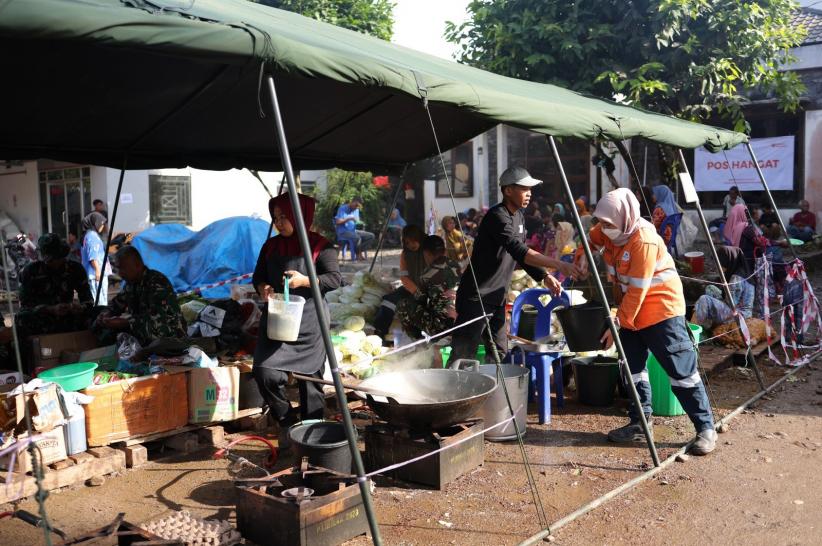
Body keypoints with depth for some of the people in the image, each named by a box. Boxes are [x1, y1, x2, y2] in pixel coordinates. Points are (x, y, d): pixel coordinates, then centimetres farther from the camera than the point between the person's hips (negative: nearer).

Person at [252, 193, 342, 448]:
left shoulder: (319, 246, -4)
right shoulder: (270, 246, 11)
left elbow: (335, 279, -9)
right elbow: (258, 276, 20)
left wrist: (305, 280, -22)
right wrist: (263, 288, -3)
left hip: (309, 322, -4)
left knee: (311, 379, 4)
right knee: (266, 374, -11)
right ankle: (286, 422, 12)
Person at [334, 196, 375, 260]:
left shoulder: (356, 210, 16)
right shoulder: (342, 208, -8)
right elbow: (337, 222, -17)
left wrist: (358, 222, -2)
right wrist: (349, 219, -22)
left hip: (353, 231, 8)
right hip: (343, 232, -8)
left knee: (371, 236, -10)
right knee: (357, 238, -37)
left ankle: (361, 251, -16)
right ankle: (358, 254, -14)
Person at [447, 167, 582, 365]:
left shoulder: (518, 216, 12)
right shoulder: (497, 216, -18)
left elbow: (522, 256, 16)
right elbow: (519, 251, -30)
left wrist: (545, 277, 1)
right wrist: (557, 264, -34)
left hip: (497, 298, 10)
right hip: (476, 298, -9)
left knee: (499, 354, 12)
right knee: (463, 356, -8)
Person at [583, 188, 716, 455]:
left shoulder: (644, 240, -26)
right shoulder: (609, 231, -2)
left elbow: (637, 291, -25)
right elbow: (591, 241, 21)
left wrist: (618, 325, -21)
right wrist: (582, 258, 1)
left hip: (659, 310, -9)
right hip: (630, 312, 9)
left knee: (681, 370, -7)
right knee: (632, 366, 10)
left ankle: (705, 428, 2)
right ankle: (640, 423, 19)